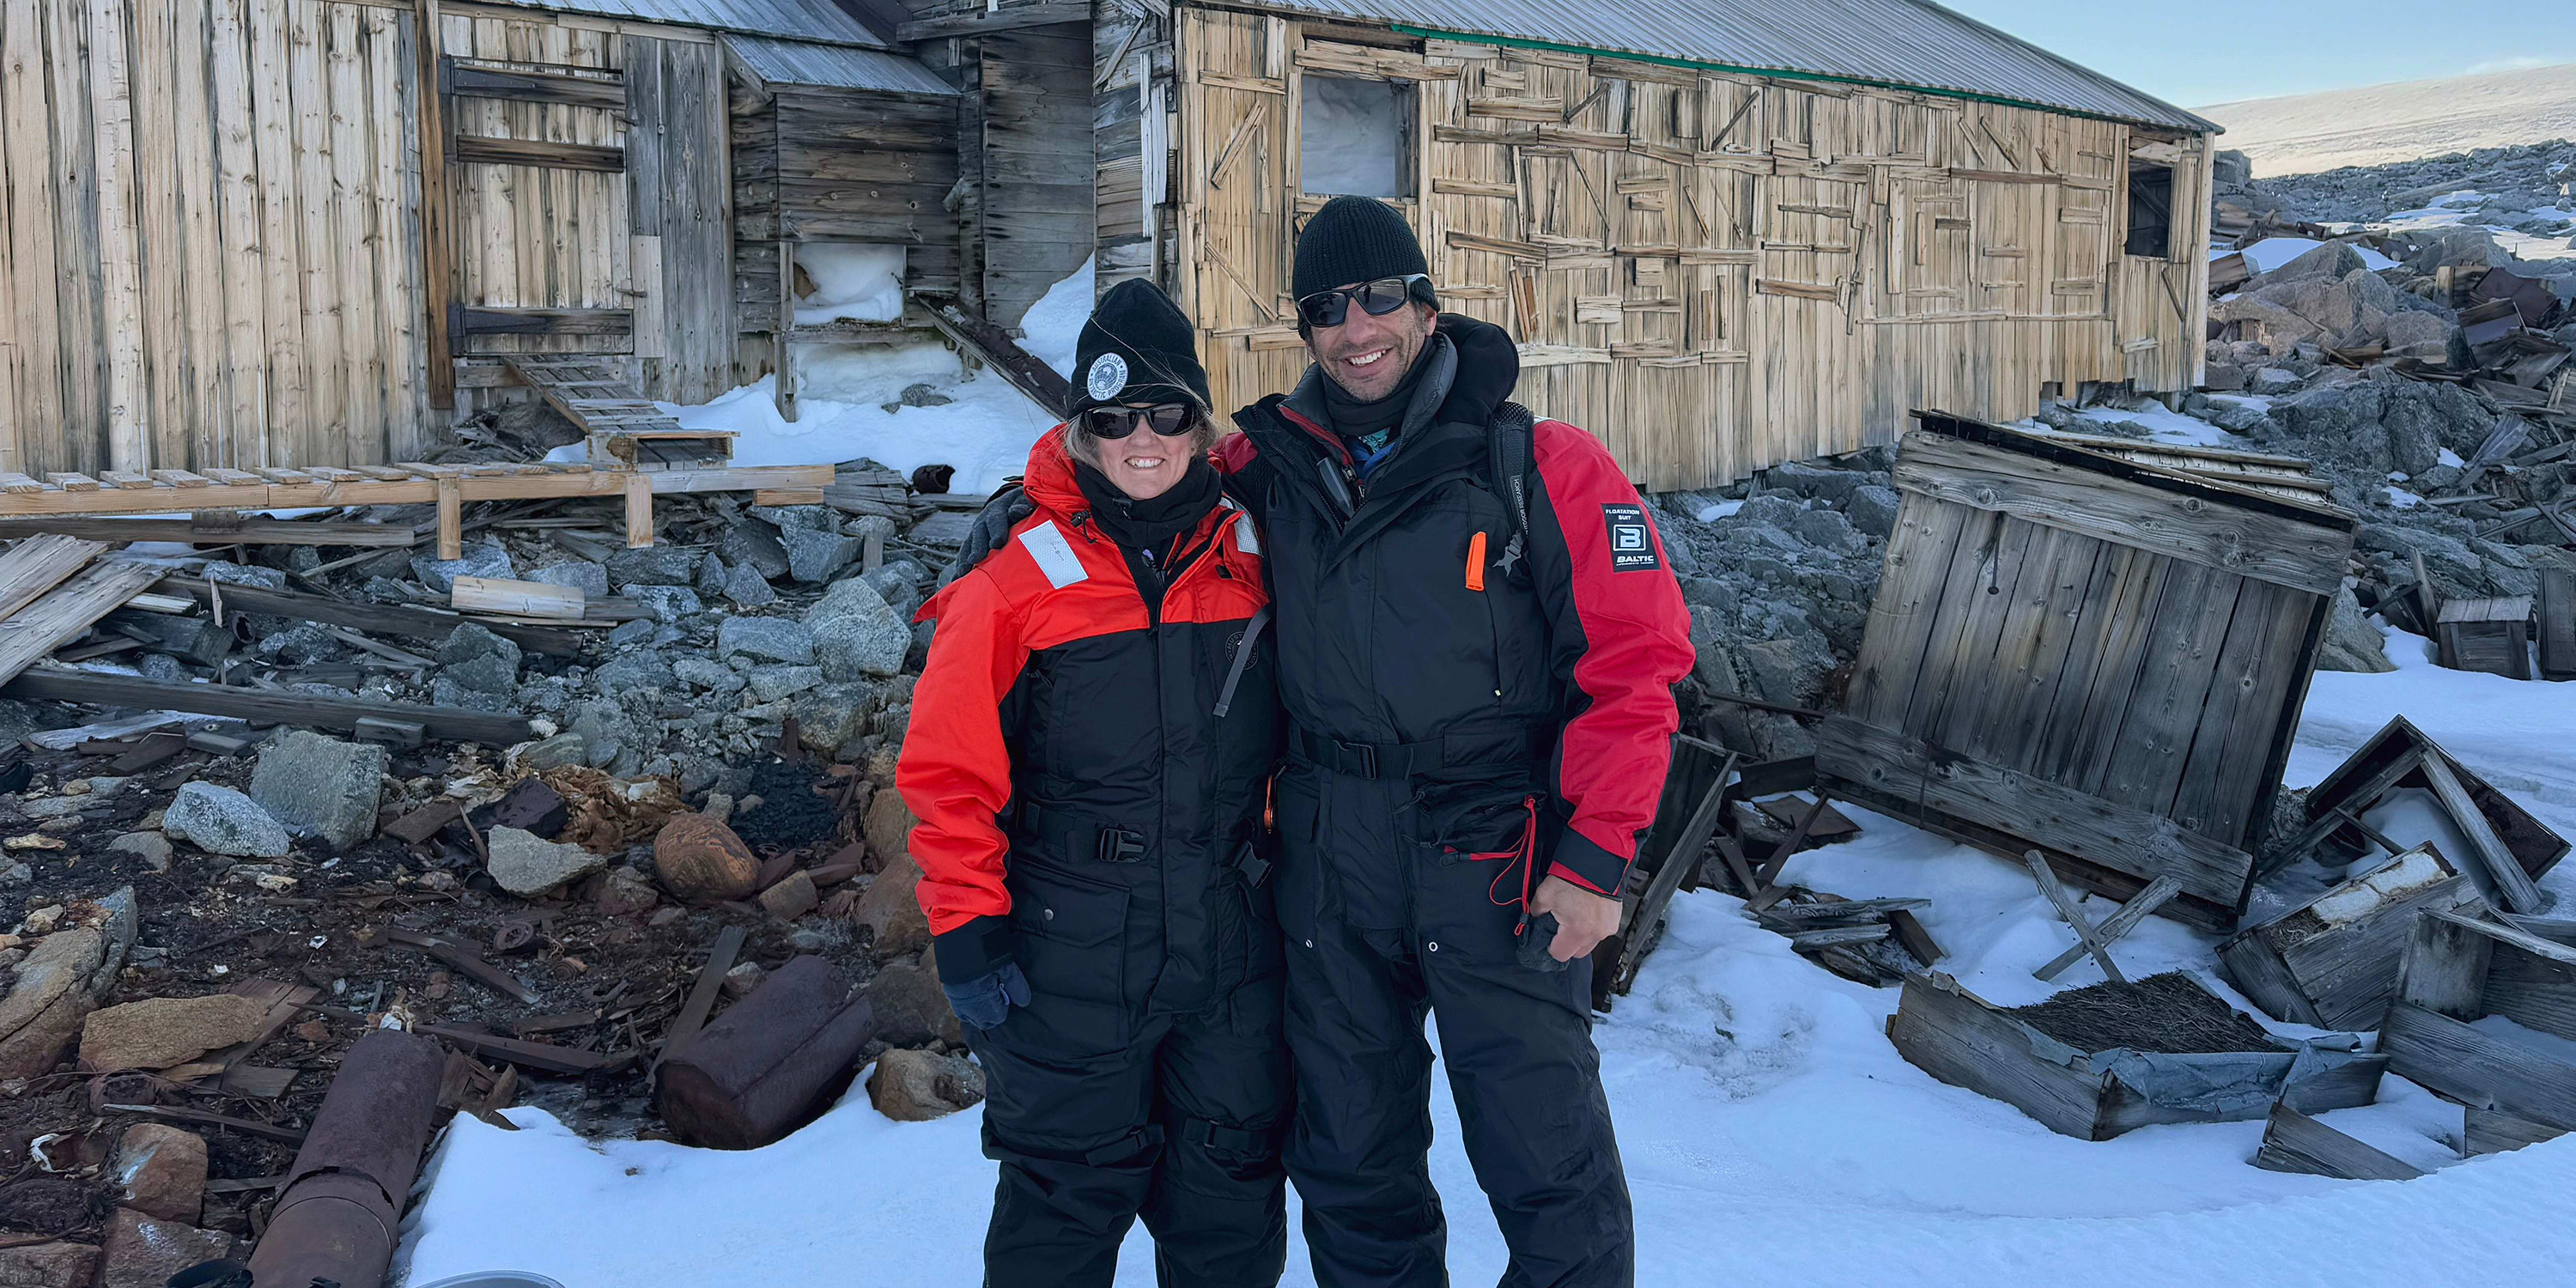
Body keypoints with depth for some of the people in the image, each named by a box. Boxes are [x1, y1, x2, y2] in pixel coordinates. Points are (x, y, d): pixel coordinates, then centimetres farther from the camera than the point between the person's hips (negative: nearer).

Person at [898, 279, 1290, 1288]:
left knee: (1235, 1196, 16)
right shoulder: (1019, 580, -9)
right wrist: (967, 928, -10)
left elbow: (1287, 731, 13)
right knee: (1068, 1191, 10)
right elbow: (948, 772, -8)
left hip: (1234, 946, 4)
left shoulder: (1251, 559, 2)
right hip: (1071, 956, -3)